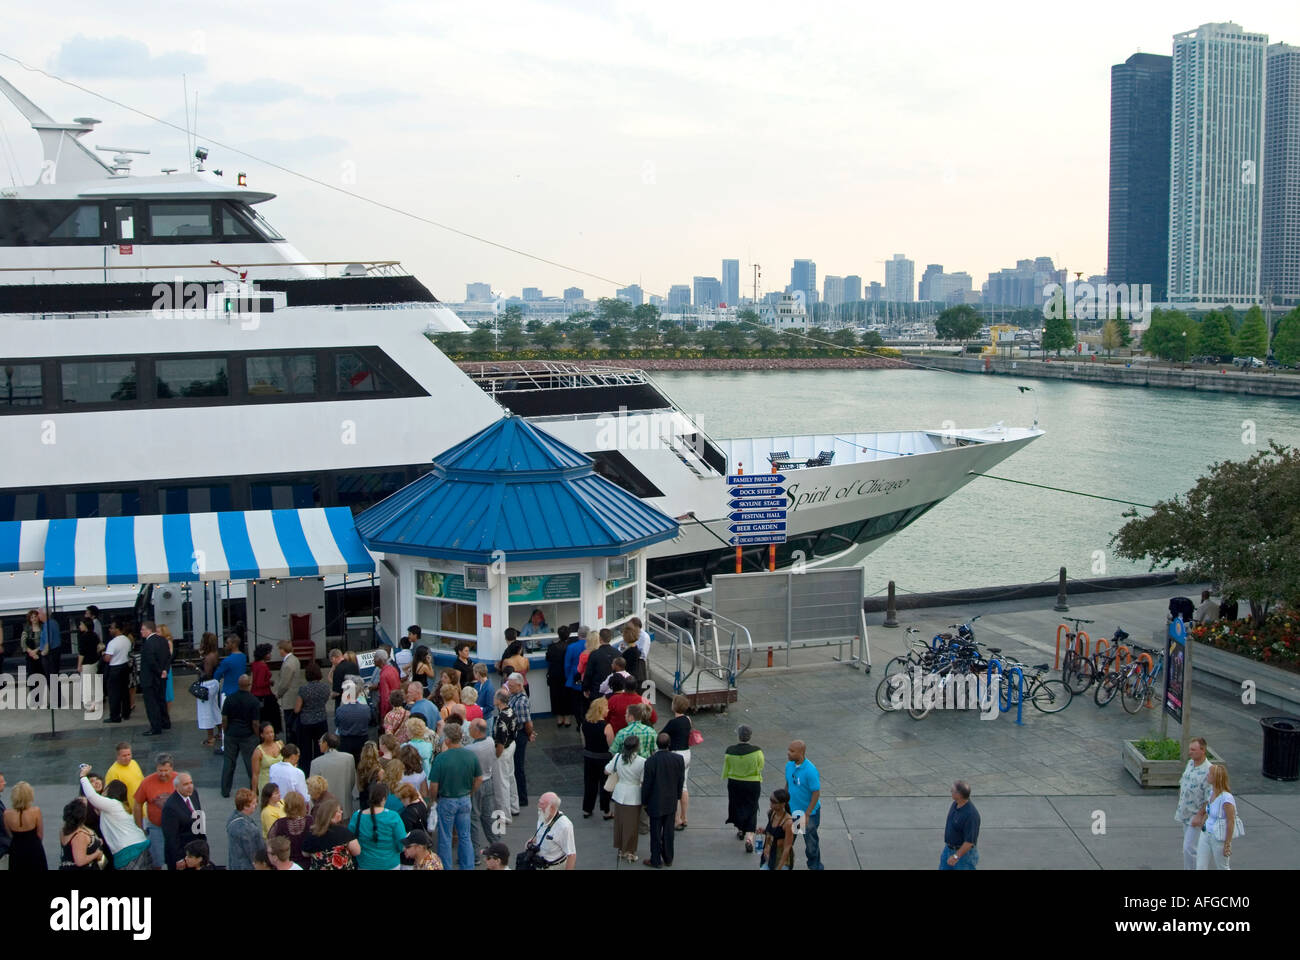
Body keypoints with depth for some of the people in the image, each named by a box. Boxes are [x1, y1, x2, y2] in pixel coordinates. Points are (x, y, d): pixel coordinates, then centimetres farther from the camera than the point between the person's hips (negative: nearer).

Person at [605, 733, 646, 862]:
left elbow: (607, 770, 2)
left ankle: (620, 848, 30)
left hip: (619, 794, 4)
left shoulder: (618, 757, -8)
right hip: (634, 797, -4)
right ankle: (629, 852, 18)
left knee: (619, 822, 18)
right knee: (631, 825, 9)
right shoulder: (642, 762, -19)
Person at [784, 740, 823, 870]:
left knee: (811, 842, 9)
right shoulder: (789, 765, -4)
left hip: (808, 812, -6)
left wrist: (807, 814, -21)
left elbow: (816, 793, -21)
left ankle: (814, 866, 29)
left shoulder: (810, 770, -26)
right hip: (792, 810, 6)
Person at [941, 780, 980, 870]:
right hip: (949, 849, 8)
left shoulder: (971, 814, -32)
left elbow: (970, 841, -29)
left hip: (964, 853, -8)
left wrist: (956, 856, -24)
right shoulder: (956, 804, -4)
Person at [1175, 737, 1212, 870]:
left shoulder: (1208, 771, -23)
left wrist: (1200, 816, -22)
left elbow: (1209, 799, -22)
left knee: (1189, 848, -8)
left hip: (1197, 816, -8)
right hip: (1185, 813, 8)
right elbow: (1182, 783, 18)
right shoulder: (1190, 763, 3)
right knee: (1189, 846, 19)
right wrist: (1179, 804, 17)